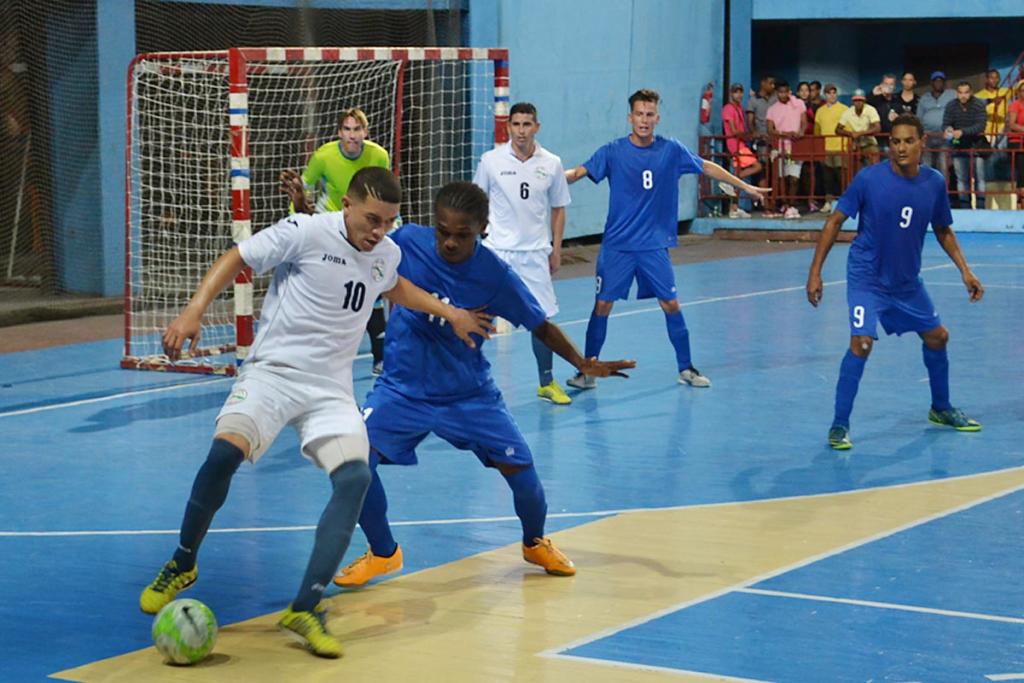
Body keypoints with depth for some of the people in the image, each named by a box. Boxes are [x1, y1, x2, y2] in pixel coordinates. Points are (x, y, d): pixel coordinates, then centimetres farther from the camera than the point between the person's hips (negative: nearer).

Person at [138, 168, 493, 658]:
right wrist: (194, 311, -20)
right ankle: (182, 565, -1)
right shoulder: (305, 232, -10)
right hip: (274, 372, -4)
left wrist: (450, 313, 32)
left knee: (355, 477, -20)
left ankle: (304, 609, -17)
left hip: (331, 390, 5)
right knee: (225, 452, -28)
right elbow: (237, 259, -7)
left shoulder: (387, 254, 9)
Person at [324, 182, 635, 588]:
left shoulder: (495, 275, -15)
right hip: (404, 388, 0)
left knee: (520, 468, -5)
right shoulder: (407, 242, -14)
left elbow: (541, 327, -5)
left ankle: (535, 543, 30)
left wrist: (582, 363, -19)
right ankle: (383, 553, 6)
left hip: (469, 393, 0)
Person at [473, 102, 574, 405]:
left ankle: (546, 383, 20)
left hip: (535, 253, 2)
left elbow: (558, 208, 12)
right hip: (497, 251, -2)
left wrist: (556, 249, 9)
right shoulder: (491, 160, -3)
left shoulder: (551, 164, 2)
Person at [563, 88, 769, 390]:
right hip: (617, 244, -1)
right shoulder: (613, 152, -5)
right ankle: (588, 370, 8)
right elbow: (579, 172, -12)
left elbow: (707, 167, 11)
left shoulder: (671, 150, 0)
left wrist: (745, 187, 14)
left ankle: (686, 368, 16)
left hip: (654, 245, 1)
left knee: (671, 305, 1)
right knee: (603, 305, -3)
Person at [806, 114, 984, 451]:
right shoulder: (869, 179, -18)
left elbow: (943, 230, 10)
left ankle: (941, 409, 39)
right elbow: (834, 222, -11)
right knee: (861, 343, -20)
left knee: (937, 337, 15)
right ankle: (839, 426, -10)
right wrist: (815, 272, -15)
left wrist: (965, 271, 3)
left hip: (907, 280, 5)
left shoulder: (934, 182, -5)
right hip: (867, 277, -5)